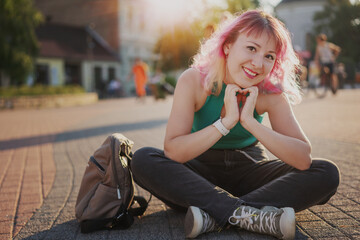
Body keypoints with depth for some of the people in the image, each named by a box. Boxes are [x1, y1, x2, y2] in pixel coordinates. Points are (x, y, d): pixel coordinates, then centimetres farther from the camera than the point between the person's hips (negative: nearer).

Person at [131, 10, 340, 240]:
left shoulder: (270, 92, -14)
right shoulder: (194, 81, -18)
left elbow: (304, 158, -22)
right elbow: (172, 151, -26)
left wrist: (250, 122, -31)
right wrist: (226, 122, -33)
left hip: (249, 172, 2)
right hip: (201, 173, -1)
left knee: (326, 173, -20)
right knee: (142, 160, -29)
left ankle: (215, 215, -30)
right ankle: (249, 215, -33)